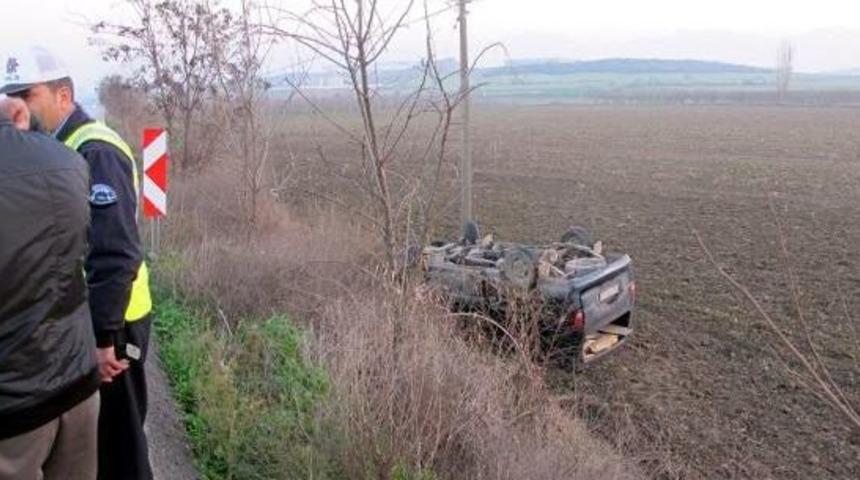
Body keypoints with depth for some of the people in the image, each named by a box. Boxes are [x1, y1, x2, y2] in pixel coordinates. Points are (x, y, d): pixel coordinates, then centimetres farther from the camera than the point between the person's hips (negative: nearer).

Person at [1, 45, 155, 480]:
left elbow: (115, 254, -25)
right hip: (81, 316, 9)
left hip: (109, 323, -9)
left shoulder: (94, 151, -19)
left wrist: (105, 336, -24)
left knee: (116, 437, 6)